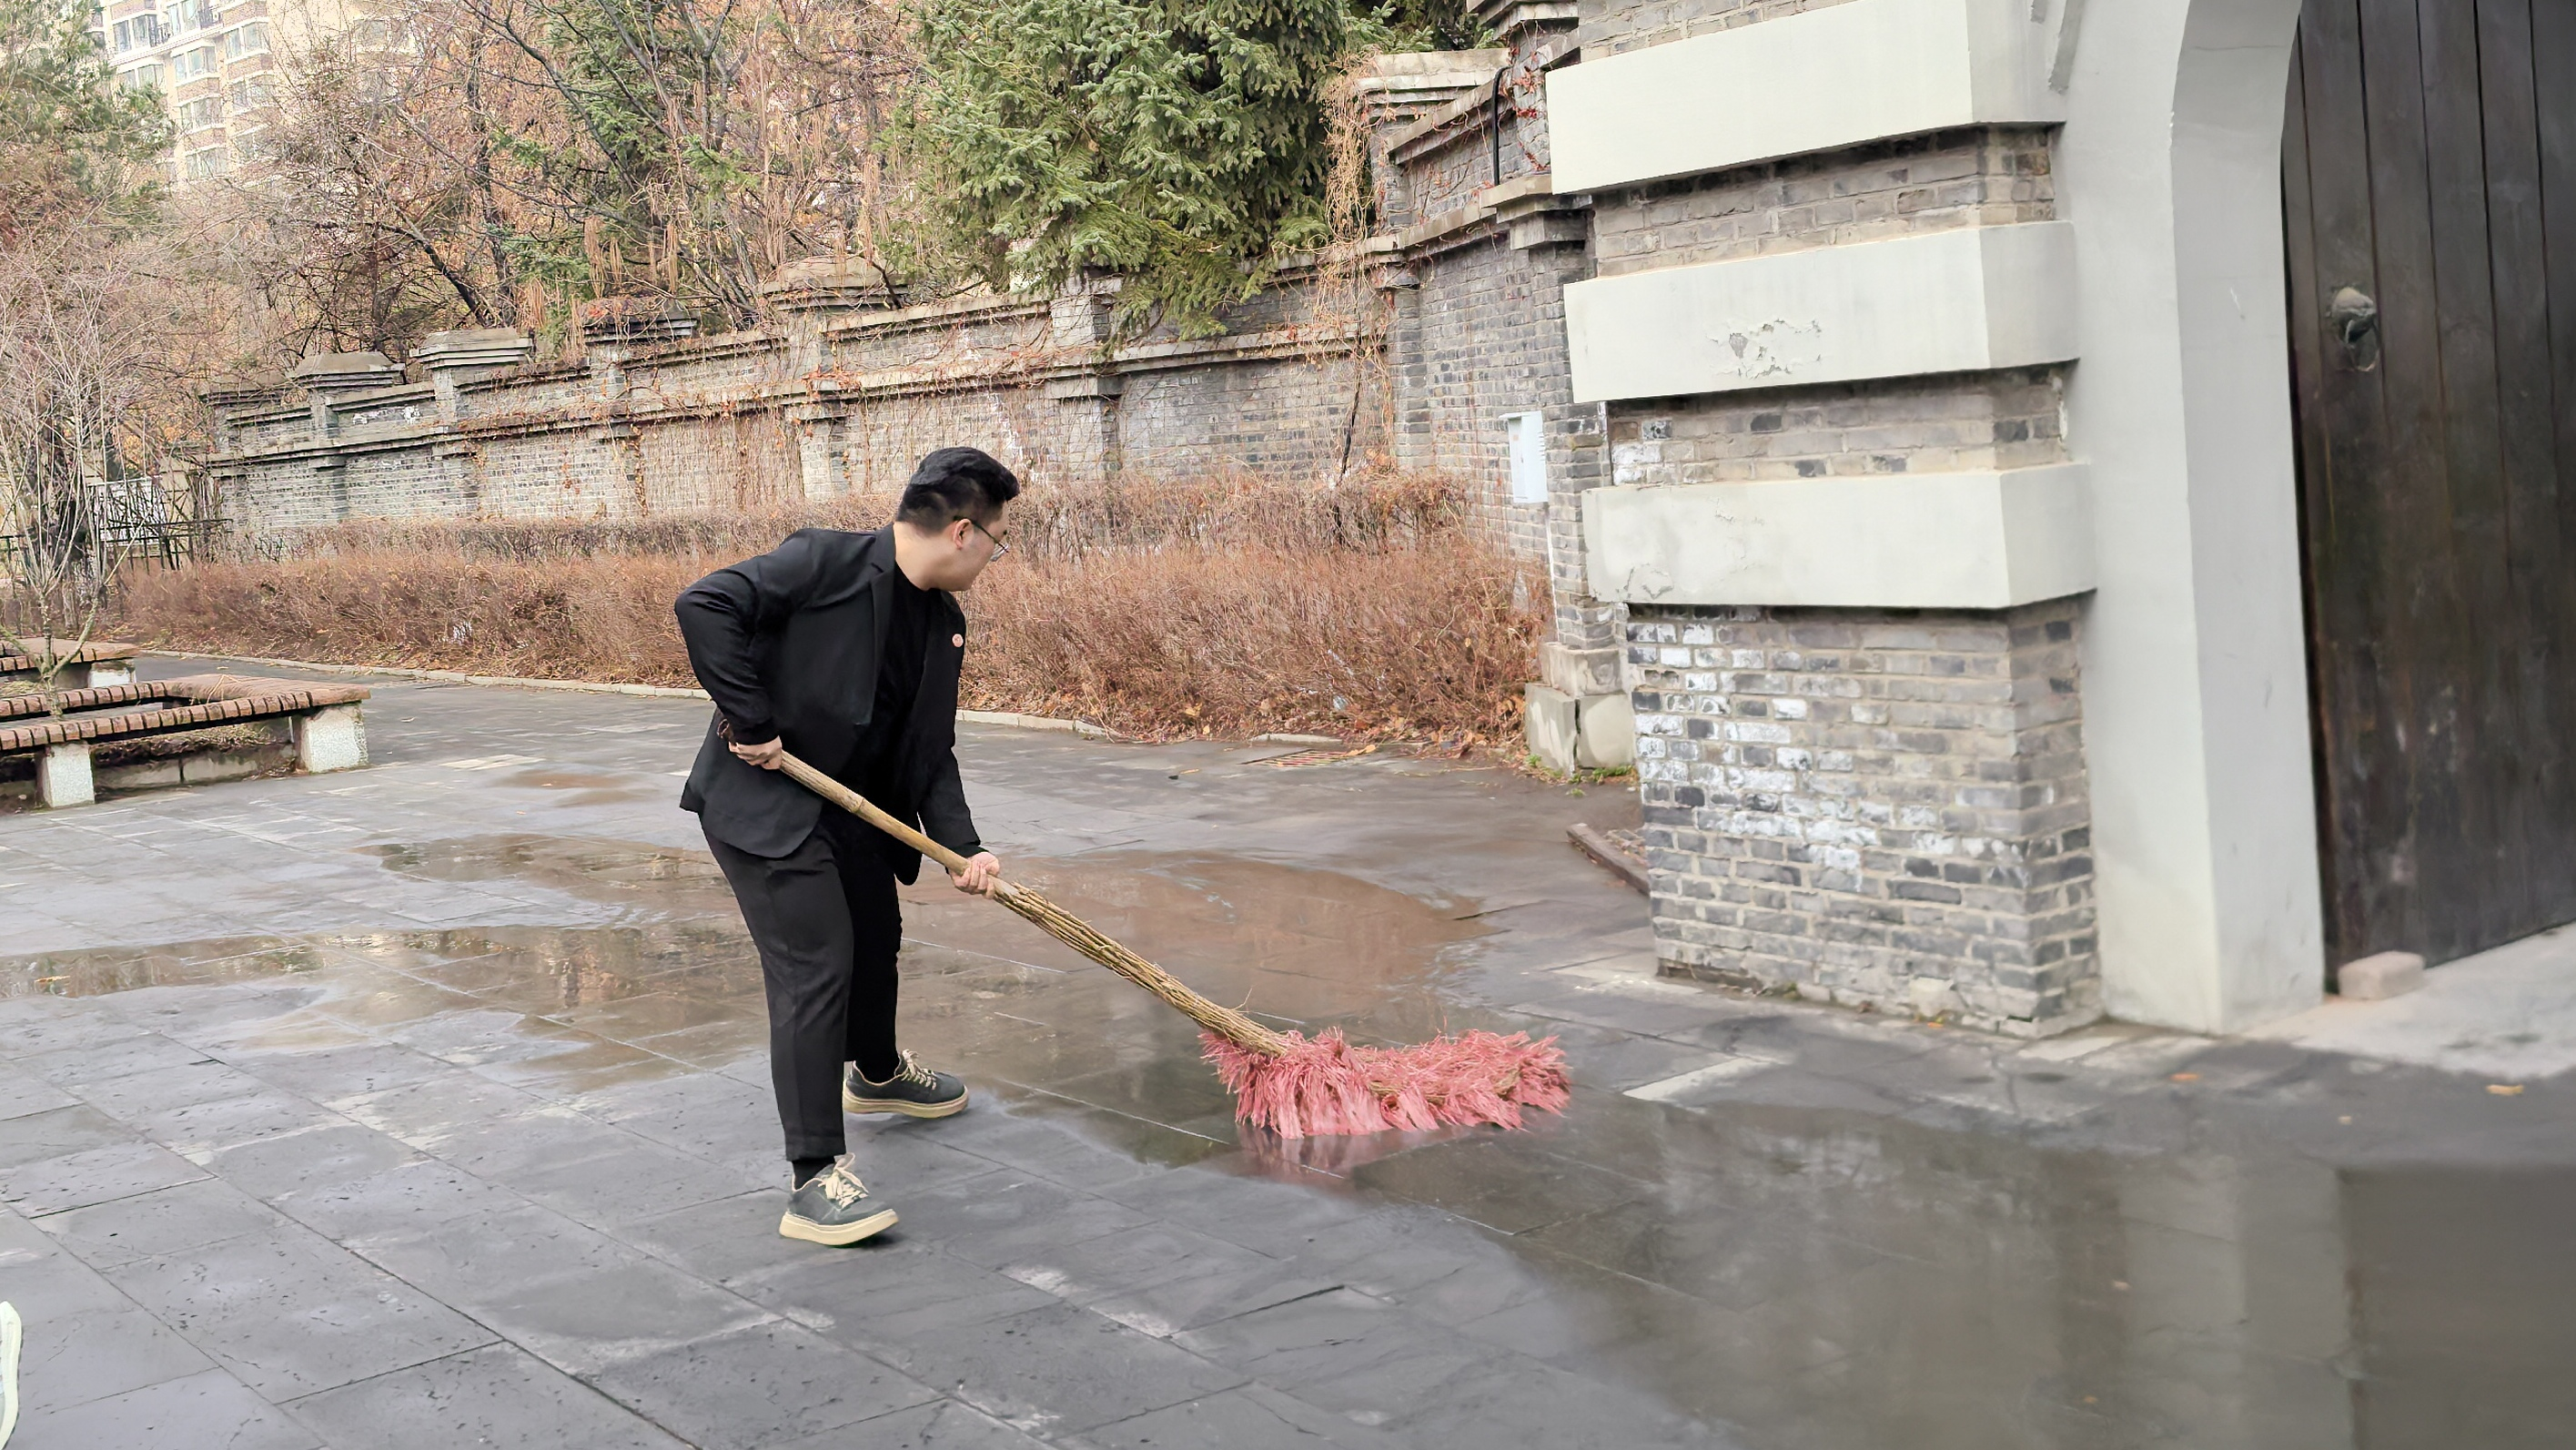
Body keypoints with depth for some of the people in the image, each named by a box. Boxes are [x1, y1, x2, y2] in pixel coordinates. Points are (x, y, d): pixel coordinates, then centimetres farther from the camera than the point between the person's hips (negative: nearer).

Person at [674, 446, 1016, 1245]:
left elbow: (931, 751, 8)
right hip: (761, 802, -9)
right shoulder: (827, 563, -20)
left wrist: (961, 846, -5)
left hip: (851, 809, 9)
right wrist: (751, 721, -25)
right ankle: (815, 1179, -13)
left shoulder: (945, 624, 5)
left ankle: (876, 1071, 54)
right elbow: (705, 605, -28)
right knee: (815, 965, -15)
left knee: (876, 938, 25)